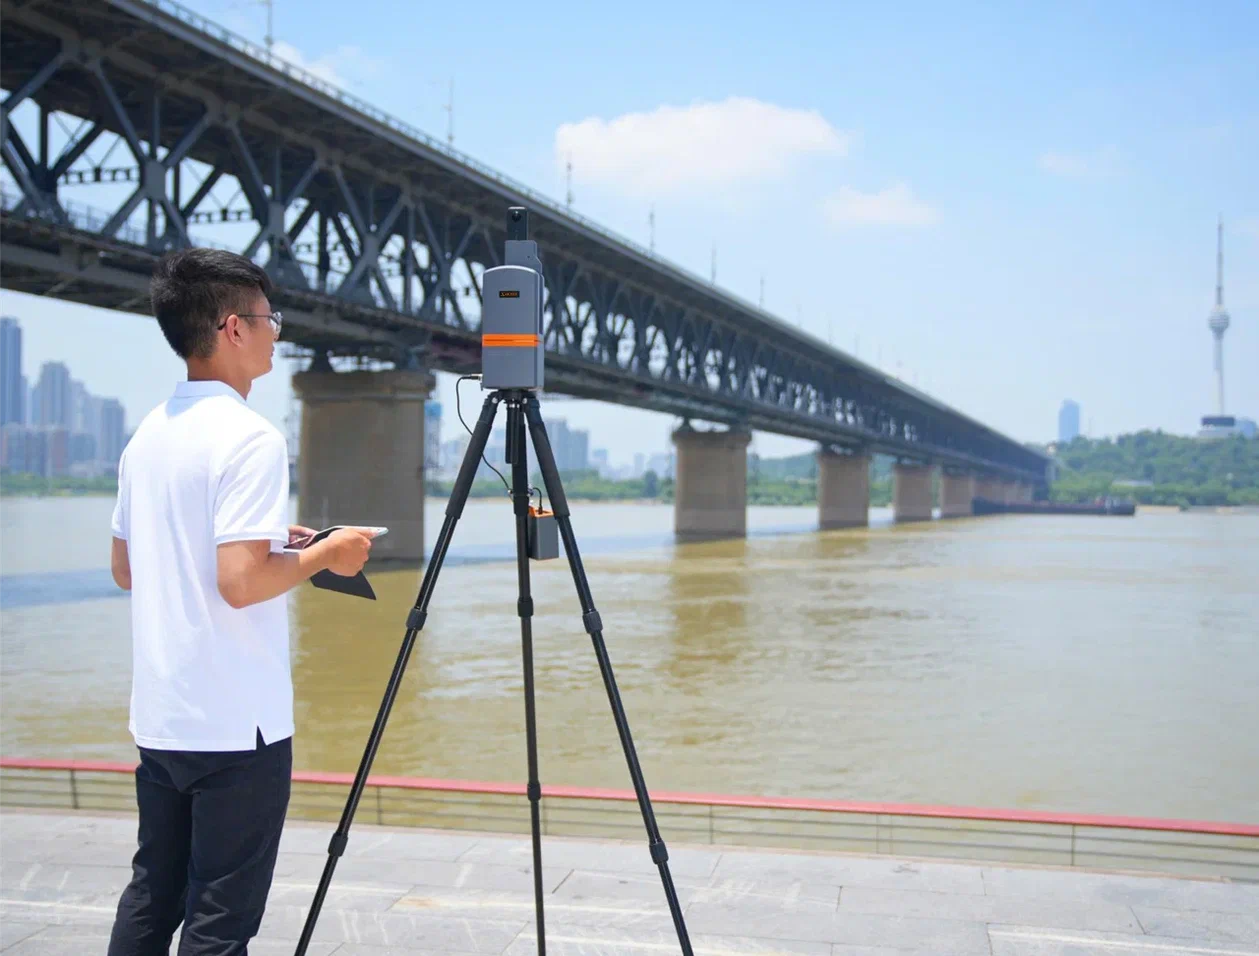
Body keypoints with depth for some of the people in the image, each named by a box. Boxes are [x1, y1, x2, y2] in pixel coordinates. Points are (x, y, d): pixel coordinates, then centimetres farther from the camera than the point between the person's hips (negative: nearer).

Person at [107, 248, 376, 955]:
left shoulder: (148, 435, 10)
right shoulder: (250, 437, -17)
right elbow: (240, 581, -25)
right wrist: (324, 555, -8)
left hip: (160, 716, 9)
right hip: (236, 725, -8)